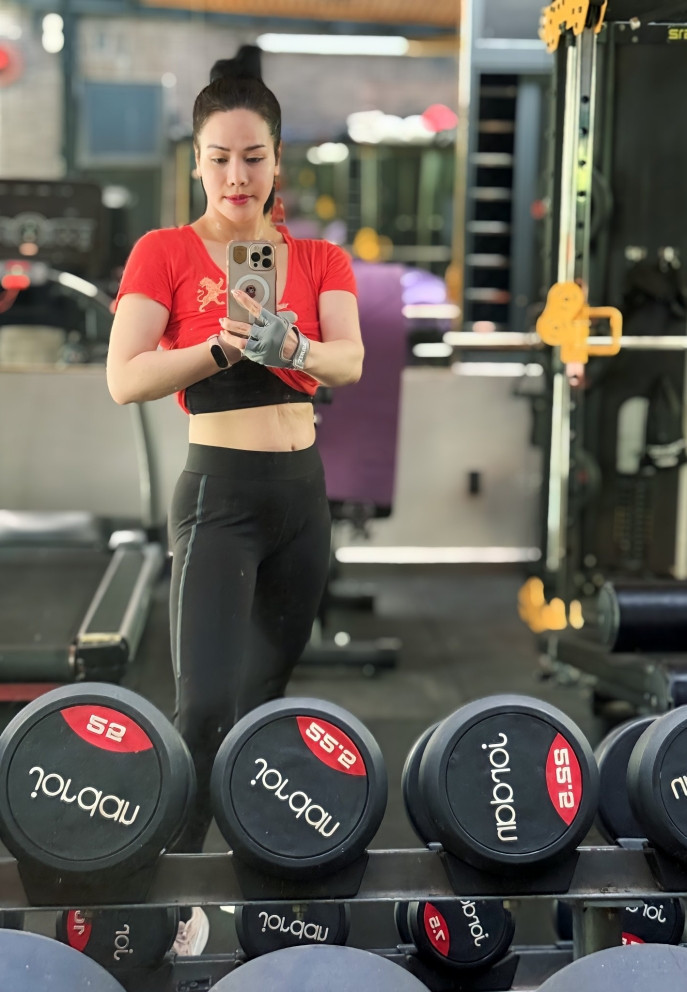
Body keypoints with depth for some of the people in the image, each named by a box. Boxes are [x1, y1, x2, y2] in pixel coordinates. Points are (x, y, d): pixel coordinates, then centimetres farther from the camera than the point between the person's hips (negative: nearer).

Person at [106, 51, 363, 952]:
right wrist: (223, 346, -26)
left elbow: (351, 361, -9)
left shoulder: (319, 258, 7)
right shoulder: (164, 252, -3)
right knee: (205, 705, -16)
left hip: (305, 490, 5)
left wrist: (292, 348, -30)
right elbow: (124, 379, -14)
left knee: (266, 699, 15)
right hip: (219, 491, -4)